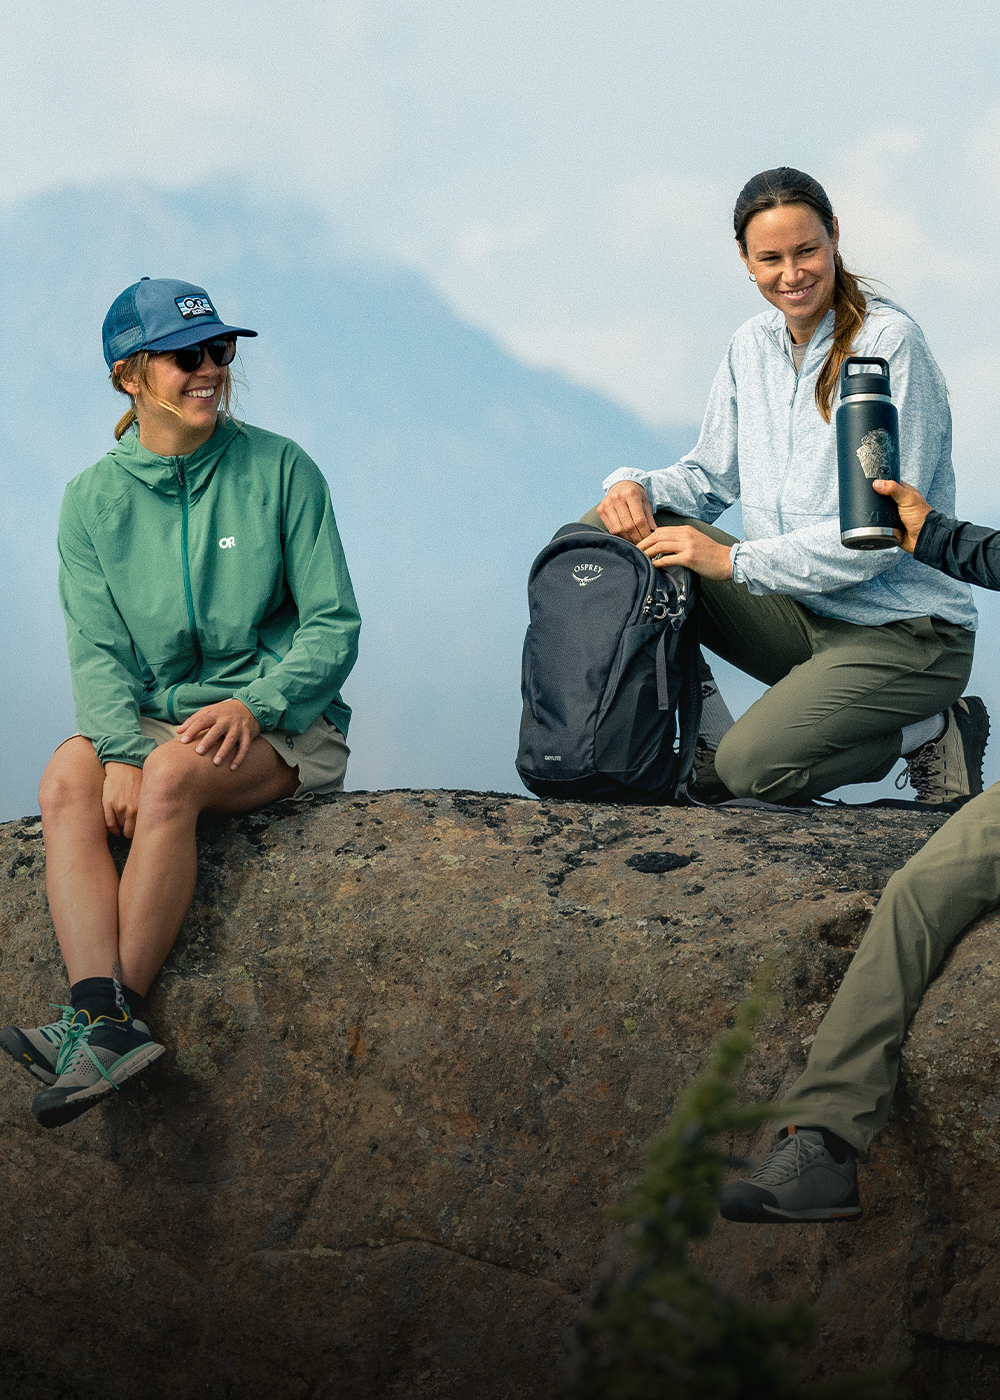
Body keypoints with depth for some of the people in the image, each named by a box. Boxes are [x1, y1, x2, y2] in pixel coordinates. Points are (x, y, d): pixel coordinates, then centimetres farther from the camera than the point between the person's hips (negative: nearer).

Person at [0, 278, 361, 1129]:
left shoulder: (279, 470, 0)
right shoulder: (94, 499, 6)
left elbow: (334, 626, -1)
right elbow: (98, 650, -1)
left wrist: (254, 704, -18)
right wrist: (120, 750, -21)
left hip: (282, 721, -3)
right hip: (150, 717, 3)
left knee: (173, 777, -34)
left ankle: (103, 1021, -32)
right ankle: (103, 1016, -45)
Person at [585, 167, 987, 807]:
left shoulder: (889, 341, -15)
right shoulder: (752, 346, 6)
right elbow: (712, 476, 13)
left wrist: (736, 561, -23)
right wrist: (638, 487, -10)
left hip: (905, 632, -7)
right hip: (801, 614, 7)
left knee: (754, 770, -26)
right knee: (611, 531, -7)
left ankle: (934, 732, -1)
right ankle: (708, 742, -2)